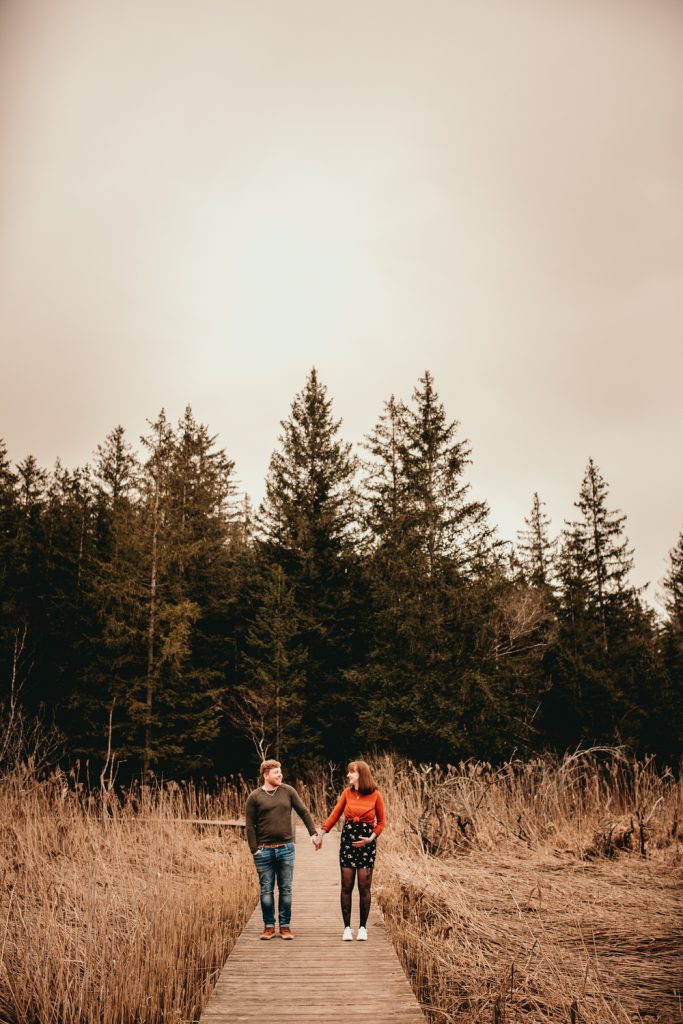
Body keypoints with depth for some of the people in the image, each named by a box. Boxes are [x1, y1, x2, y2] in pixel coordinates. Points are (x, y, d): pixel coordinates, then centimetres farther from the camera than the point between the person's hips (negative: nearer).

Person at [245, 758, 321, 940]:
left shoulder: (288, 791, 4)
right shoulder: (255, 797, -1)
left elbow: (303, 813, 7)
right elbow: (250, 825, -1)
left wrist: (313, 833, -1)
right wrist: (254, 849, -7)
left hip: (286, 848, 2)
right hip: (264, 850, -1)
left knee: (285, 889, 5)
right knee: (266, 890, 5)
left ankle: (285, 926, 14)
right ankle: (269, 926, 16)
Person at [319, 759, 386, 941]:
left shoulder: (375, 795, -3)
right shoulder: (347, 793, 2)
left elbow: (381, 821, 4)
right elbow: (335, 815, 3)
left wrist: (371, 838, -9)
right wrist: (321, 833, -6)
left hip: (366, 843, -2)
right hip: (347, 840, 2)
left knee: (364, 887, 1)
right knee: (346, 886, 2)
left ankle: (363, 927, 13)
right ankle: (347, 927, 11)